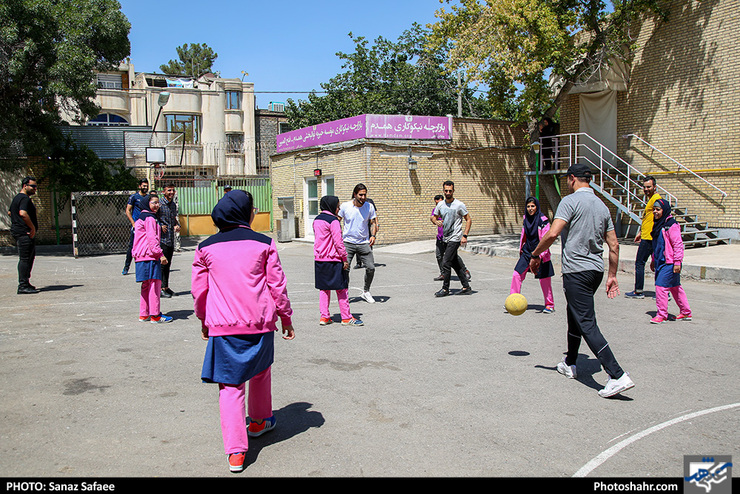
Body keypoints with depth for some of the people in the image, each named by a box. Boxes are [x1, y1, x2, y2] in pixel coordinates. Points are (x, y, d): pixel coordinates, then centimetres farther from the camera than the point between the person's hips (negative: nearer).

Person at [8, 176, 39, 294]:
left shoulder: (16, 198, 21)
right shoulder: (24, 198, -14)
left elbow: (10, 212, 33)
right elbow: (23, 213, -29)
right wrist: (32, 227, -22)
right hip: (25, 233, -11)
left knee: (30, 256, 16)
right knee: (25, 259, -10)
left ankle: (25, 283, 20)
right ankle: (23, 286, -11)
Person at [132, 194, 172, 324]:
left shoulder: (142, 218, 21)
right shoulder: (150, 218, -11)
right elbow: (152, 238, -18)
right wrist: (160, 254, -18)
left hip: (142, 257, 11)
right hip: (150, 256, -11)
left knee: (147, 286, 14)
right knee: (154, 284, -8)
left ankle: (144, 314, 19)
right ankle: (155, 315, -6)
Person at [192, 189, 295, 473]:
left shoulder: (206, 248, 1)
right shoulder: (264, 244, -3)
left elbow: (199, 290, 8)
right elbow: (277, 285, 0)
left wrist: (204, 320, 23)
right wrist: (285, 317, 13)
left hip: (223, 326, 0)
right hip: (260, 322, 0)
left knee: (230, 386, 4)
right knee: (260, 372, 24)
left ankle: (235, 452, 0)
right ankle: (260, 421, 44)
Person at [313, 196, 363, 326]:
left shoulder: (317, 220, 11)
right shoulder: (333, 221, -14)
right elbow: (338, 242, -16)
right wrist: (345, 259, -9)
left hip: (319, 260, 8)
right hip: (333, 260, -8)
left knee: (324, 288, 13)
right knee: (341, 288, 1)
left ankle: (324, 317, 14)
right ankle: (346, 318, 6)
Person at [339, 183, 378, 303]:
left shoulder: (370, 207, -1)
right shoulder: (345, 206, -6)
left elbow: (373, 223, 6)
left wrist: (373, 235, -12)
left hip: (364, 243, 2)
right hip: (348, 243, -1)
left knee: (371, 268, -5)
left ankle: (366, 292, 17)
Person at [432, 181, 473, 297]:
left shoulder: (459, 205, -9)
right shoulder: (440, 204, 7)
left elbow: (469, 220, -4)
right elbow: (433, 217, 18)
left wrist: (465, 236, -12)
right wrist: (436, 222, -7)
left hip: (455, 239, -7)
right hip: (445, 238, 7)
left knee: (446, 263, -11)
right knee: (455, 263, 11)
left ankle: (445, 289, 0)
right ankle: (466, 286, 20)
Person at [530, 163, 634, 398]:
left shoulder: (571, 201, -10)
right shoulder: (602, 205, 13)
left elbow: (553, 233, -20)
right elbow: (614, 245, 14)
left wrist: (535, 255, -6)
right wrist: (612, 276, 19)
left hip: (576, 271, -8)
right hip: (596, 270, 8)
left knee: (587, 324, -9)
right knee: (575, 316, 23)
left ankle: (618, 376, -14)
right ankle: (570, 364, 35)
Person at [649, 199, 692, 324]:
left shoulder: (671, 225, -15)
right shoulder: (658, 224, 13)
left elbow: (678, 244, -18)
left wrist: (677, 262, -20)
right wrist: (653, 260, 26)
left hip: (669, 263, -9)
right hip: (661, 262, 9)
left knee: (661, 286, -12)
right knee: (675, 287, 16)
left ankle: (662, 315, -5)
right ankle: (686, 312, 27)